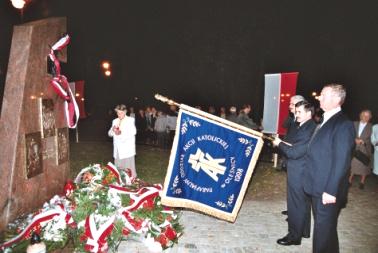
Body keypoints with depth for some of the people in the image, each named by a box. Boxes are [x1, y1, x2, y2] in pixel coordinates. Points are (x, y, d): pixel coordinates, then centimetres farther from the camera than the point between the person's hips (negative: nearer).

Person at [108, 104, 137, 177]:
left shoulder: (130, 120, 0)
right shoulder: (115, 121, 17)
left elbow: (133, 132, -14)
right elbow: (110, 134, 14)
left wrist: (122, 133, -27)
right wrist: (113, 130, -9)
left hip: (128, 149, -5)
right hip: (118, 149, 5)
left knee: (129, 168, -5)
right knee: (118, 168, 8)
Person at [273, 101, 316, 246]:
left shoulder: (308, 130, -24)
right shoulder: (307, 127, 7)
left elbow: (294, 152, -25)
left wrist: (279, 144, -11)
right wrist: (282, 142, 2)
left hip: (299, 173, -10)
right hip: (302, 172, 10)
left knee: (296, 204, 2)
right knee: (303, 202, 21)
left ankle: (294, 236, 16)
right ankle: (303, 231, 37)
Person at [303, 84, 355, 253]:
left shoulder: (343, 125, -14)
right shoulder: (324, 122, 14)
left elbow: (342, 161, -20)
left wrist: (331, 191, -21)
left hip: (328, 191, -8)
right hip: (317, 188, 8)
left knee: (324, 232, 2)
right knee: (321, 228, 20)